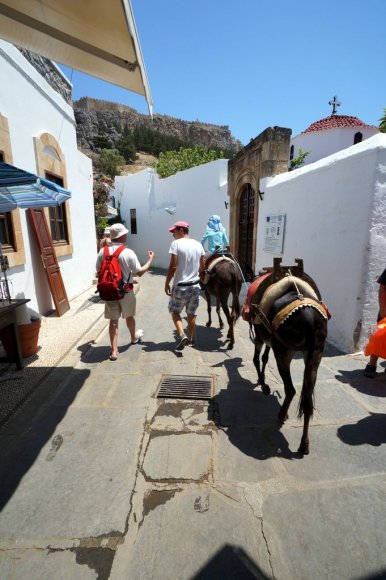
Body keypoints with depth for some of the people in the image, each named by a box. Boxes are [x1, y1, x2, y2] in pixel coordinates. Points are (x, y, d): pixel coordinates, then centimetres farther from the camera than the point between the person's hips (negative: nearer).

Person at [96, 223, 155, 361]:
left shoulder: (102, 252, -5)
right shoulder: (128, 253, -15)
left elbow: (99, 271, 5)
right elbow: (140, 272, -8)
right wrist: (150, 259, 4)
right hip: (126, 291, -2)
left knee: (113, 320, 8)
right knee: (129, 316, 20)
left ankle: (114, 351, 5)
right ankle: (134, 338, 44)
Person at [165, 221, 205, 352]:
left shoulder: (176, 244, -12)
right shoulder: (198, 244, 5)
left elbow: (173, 266, -15)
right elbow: (202, 267, 9)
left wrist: (167, 283, -5)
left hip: (180, 285, -5)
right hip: (195, 285, 5)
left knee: (174, 311, 12)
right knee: (191, 313, 16)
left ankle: (182, 335, -4)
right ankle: (190, 339, 26)